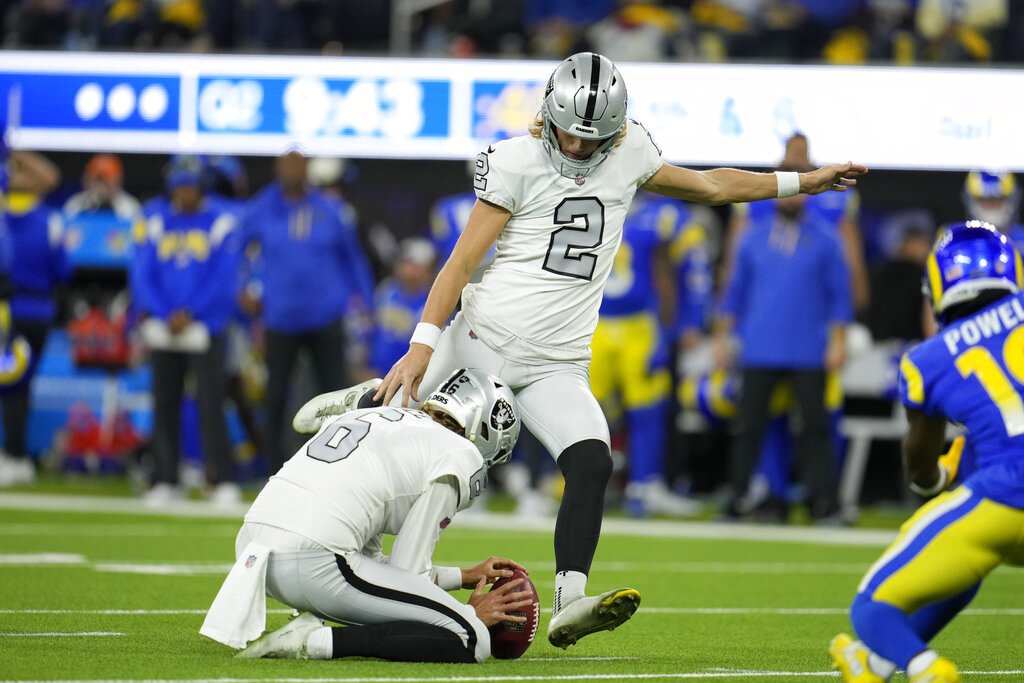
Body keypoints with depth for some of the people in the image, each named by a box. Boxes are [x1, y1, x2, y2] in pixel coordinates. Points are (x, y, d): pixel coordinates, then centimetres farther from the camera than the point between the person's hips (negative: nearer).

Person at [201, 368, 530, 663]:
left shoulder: (362, 417, 29)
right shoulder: (459, 455, 5)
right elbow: (407, 574, 3)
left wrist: (463, 577, 37)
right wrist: (470, 614, 18)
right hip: (314, 564, -9)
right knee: (472, 640, -3)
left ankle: (311, 622, 10)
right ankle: (317, 641, -14)